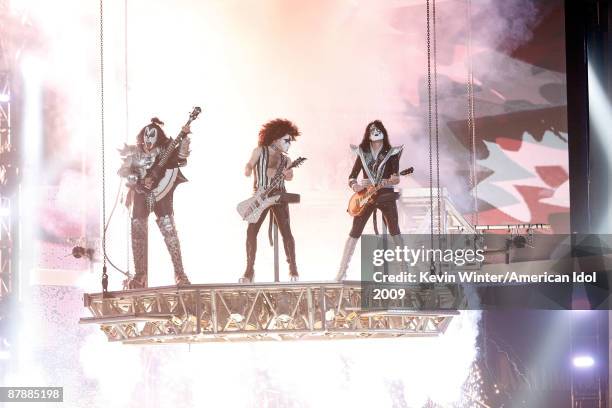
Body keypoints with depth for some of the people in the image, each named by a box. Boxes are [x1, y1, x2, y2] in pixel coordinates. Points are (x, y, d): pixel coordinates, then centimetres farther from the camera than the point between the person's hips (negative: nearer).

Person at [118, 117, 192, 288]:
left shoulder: (164, 150, 0)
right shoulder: (134, 152, 5)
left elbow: (182, 155, -15)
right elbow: (123, 171, 3)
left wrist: (184, 136, -28)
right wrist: (139, 181, -11)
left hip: (160, 195, -2)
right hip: (141, 197, 2)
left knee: (169, 231, -11)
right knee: (138, 234, 2)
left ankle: (179, 273, -9)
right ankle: (140, 275, 11)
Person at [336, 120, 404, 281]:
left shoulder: (391, 153, 3)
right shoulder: (362, 153, 9)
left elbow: (396, 177, -4)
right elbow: (352, 177, 9)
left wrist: (394, 180, -28)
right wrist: (355, 186, -12)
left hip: (386, 195, -1)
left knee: (394, 231, -5)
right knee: (354, 233, -1)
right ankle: (342, 270, 2)